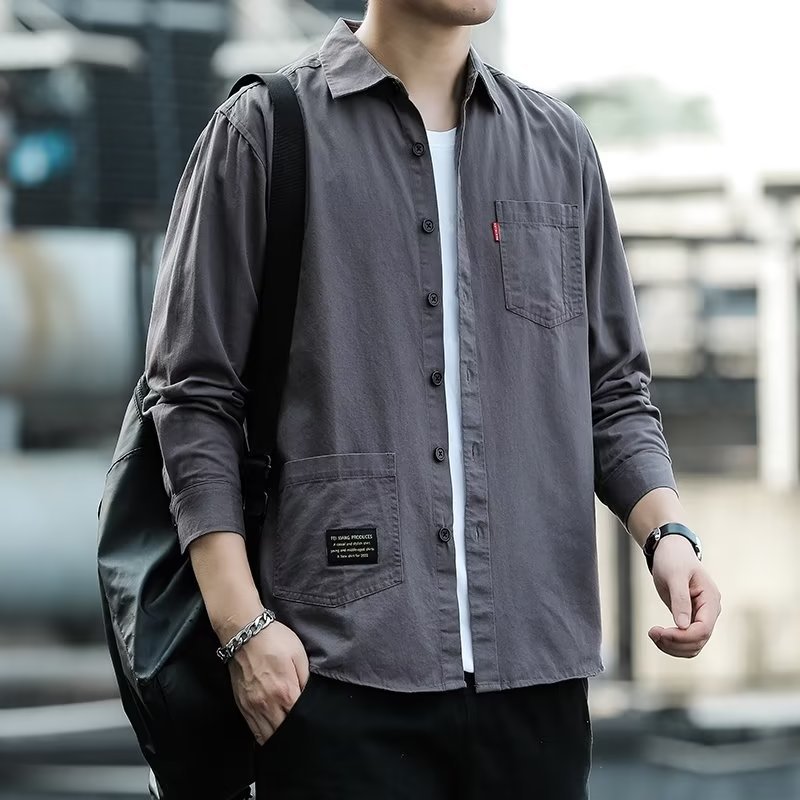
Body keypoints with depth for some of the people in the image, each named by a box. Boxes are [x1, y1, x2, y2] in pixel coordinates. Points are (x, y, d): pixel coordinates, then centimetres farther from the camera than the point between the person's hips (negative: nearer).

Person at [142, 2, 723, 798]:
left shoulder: (557, 143, 16)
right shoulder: (264, 130, 4)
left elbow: (614, 388, 18)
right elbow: (193, 394, 0)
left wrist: (668, 534, -2)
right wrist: (242, 623, -9)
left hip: (537, 671, 4)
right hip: (342, 670, -4)